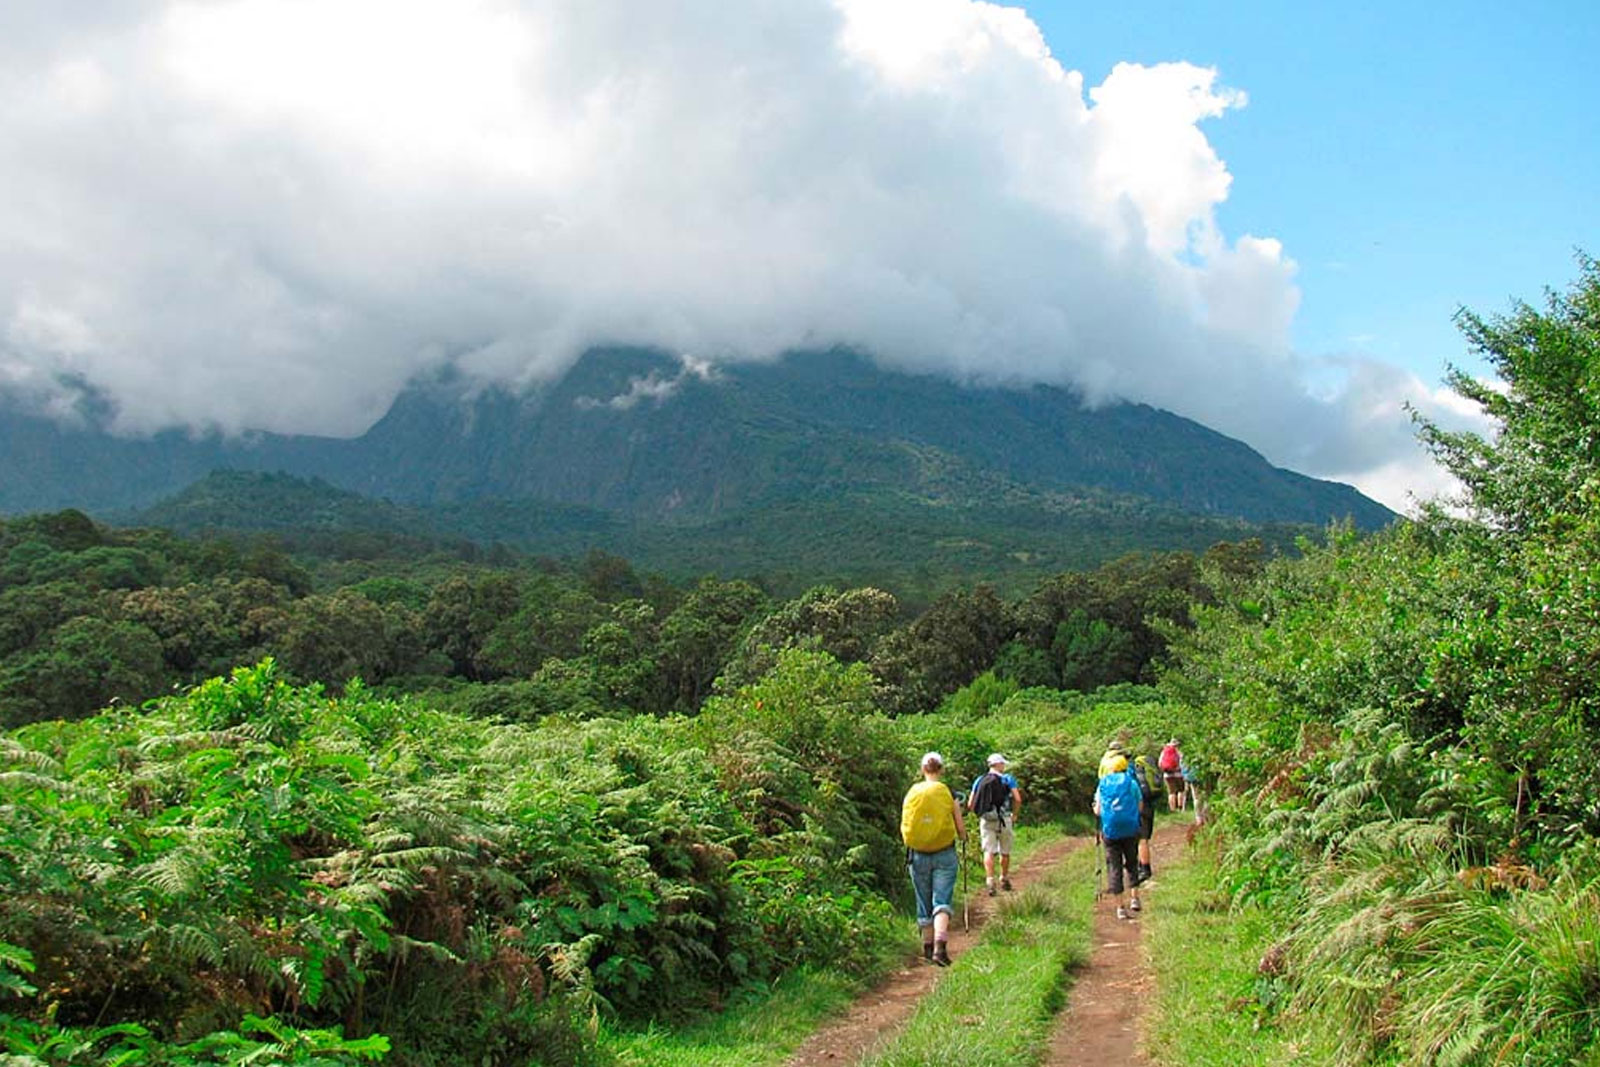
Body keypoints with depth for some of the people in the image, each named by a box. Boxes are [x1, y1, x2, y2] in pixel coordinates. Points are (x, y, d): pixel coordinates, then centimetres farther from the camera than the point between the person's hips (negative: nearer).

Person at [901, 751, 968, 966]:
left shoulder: (911, 794, -1)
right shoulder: (949, 794, -6)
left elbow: (903, 828, 4)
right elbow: (961, 829, -2)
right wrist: (964, 839, 21)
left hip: (918, 855, 2)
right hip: (944, 855, -2)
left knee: (924, 904, 15)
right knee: (942, 901, -1)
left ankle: (928, 947, 26)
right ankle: (940, 946, -19)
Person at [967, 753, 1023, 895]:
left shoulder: (979, 780, 8)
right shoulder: (1008, 779, 0)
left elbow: (970, 805, 4)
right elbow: (1017, 799, -10)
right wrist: (1015, 815, 5)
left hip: (986, 820, 1)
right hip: (1004, 818, -1)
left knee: (988, 851, -1)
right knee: (1005, 852, 14)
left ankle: (989, 881, -15)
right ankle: (1004, 880, 26)